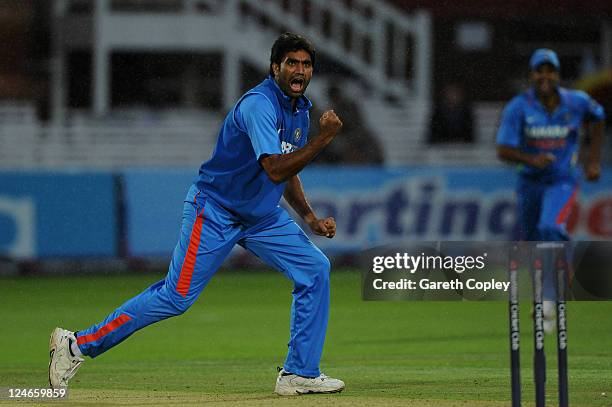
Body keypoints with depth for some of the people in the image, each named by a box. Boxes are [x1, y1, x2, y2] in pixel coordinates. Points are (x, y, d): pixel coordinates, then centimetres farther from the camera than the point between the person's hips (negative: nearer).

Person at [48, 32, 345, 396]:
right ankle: (77, 345, 0)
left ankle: (300, 373, 2)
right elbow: (275, 170, -33)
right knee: (176, 296, -9)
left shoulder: (300, 110, 7)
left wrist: (309, 217, 8)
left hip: (262, 216, 9)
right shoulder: (259, 105, -23)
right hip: (215, 212, -8)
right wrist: (322, 139, -33)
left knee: (315, 270, -3)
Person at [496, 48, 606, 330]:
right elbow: (503, 151, -16)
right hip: (530, 181, 2)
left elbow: (597, 119, 15)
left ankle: (548, 302, -26)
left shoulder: (577, 102, -9)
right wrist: (531, 159, -34)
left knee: (550, 230, -28)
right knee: (529, 240, 13)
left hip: (562, 181, -2)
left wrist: (594, 159, 10)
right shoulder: (518, 108, -12)